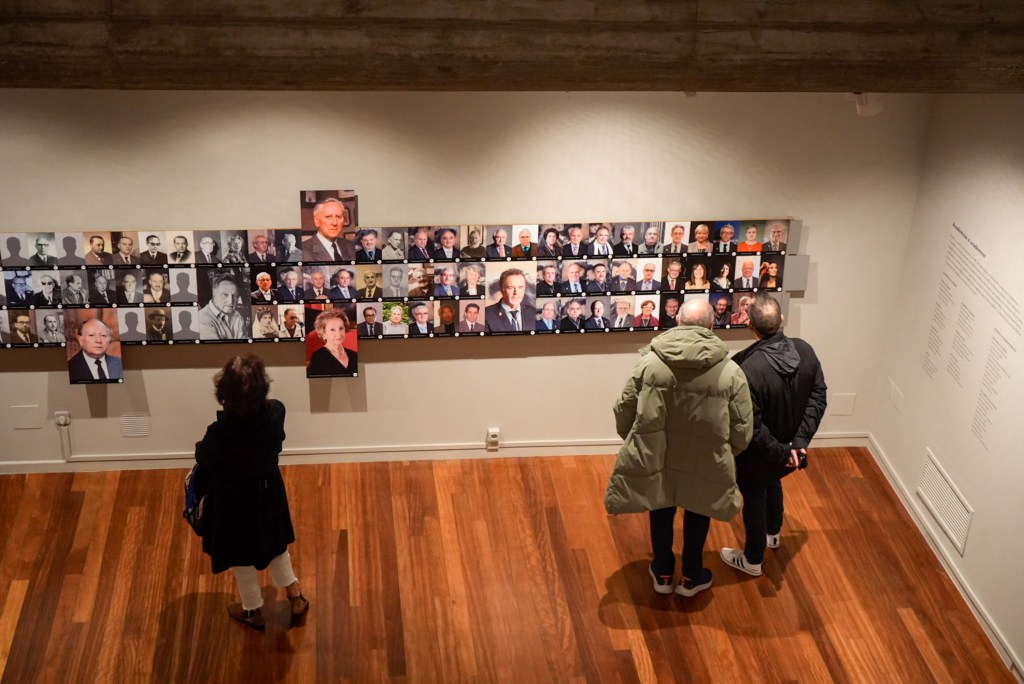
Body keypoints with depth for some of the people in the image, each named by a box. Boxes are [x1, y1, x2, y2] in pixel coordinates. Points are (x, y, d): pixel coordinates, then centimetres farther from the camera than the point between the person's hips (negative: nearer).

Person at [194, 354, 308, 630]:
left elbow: (203, 459, -13)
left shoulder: (220, 432, -36)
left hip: (234, 501, -3)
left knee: (242, 556, 22)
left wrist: (202, 445, 8)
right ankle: (295, 597, 44)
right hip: (268, 492, 4)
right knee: (275, 544, 30)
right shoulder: (275, 411, -25)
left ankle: (253, 611, 44)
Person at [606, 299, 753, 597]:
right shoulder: (730, 371, -14)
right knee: (697, 513, 24)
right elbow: (742, 431, -8)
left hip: (655, 458, 1)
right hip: (704, 463, -1)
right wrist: (723, 454, 13)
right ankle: (691, 577, 39)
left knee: (661, 511, 24)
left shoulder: (649, 361, -12)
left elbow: (623, 410, -4)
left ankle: (663, 573, 41)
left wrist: (635, 441, 16)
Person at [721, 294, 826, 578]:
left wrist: (780, 452, -16)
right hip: (790, 447, 6)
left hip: (759, 453, -6)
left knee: (754, 498, 19)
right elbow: (818, 396, -10)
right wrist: (801, 440, -11)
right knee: (773, 483, 34)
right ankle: (772, 533, 59)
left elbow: (752, 427, -30)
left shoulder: (749, 369, -36)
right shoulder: (805, 351, -17)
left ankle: (753, 560, 40)